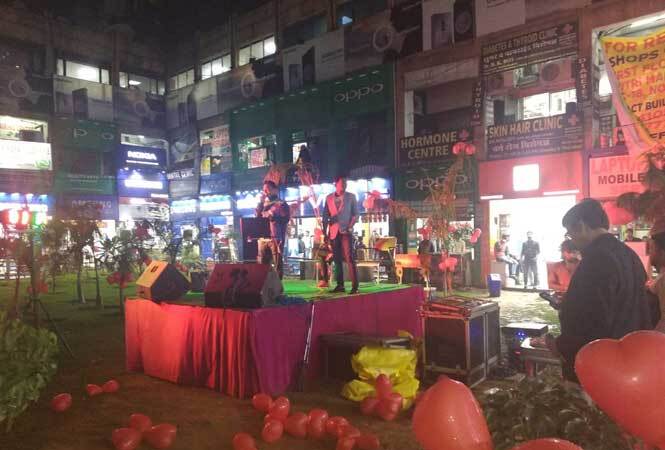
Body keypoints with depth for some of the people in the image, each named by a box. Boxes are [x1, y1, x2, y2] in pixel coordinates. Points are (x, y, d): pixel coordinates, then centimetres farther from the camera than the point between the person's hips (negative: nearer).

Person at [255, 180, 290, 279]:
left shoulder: (281, 204, 3)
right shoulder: (264, 204, 19)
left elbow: (286, 219, -7)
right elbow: (257, 216, 9)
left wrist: (272, 216, -16)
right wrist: (260, 202, 3)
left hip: (276, 238, -5)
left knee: (278, 264, -4)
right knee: (262, 264, 4)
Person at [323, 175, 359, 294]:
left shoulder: (351, 197, 4)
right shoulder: (329, 198, 9)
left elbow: (355, 214, 3)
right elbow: (325, 216, 11)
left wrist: (350, 227, -10)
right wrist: (325, 232, 6)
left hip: (346, 231, -3)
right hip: (333, 232, 3)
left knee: (350, 258, -12)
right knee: (337, 260, 7)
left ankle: (355, 286, -12)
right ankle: (340, 285, 14)